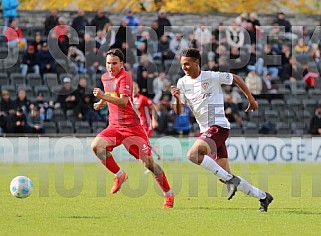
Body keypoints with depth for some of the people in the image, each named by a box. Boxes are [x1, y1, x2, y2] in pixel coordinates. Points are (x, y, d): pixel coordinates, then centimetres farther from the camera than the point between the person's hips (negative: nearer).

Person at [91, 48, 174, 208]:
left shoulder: (124, 77, -13)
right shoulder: (105, 77, 11)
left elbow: (123, 102, -30)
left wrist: (103, 97, -40)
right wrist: (101, 103, 31)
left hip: (131, 126, -6)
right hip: (114, 126, 6)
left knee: (148, 162, -7)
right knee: (96, 145, -23)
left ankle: (169, 195, 8)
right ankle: (119, 175, -5)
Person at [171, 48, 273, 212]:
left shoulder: (212, 77, -6)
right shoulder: (182, 83, 7)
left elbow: (236, 79, 8)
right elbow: (178, 111, 1)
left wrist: (250, 98, 13)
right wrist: (177, 98, -20)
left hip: (219, 126, -6)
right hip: (206, 130, 6)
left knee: (193, 154, -28)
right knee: (225, 175, 4)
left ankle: (230, 180, -22)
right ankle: (263, 196, 16)